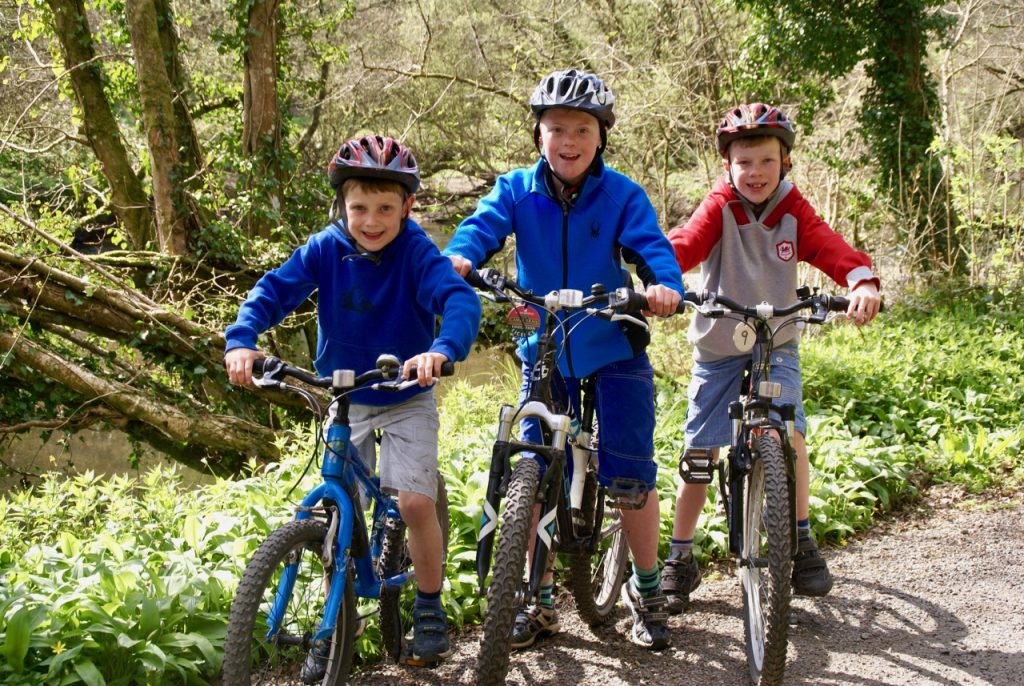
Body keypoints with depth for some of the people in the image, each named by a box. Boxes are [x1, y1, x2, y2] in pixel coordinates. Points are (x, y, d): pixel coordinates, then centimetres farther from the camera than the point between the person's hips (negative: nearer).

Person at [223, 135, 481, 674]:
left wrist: (444, 349, -54)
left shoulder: (416, 253, -19)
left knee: (415, 501, -14)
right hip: (344, 399, 3)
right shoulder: (325, 250, -12)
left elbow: (459, 298, -33)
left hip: (407, 398, -3)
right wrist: (241, 340, -36)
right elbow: (273, 290, -17)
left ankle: (429, 609, 9)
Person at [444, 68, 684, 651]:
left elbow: (651, 245, -18)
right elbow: (484, 226, -17)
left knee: (630, 470, -1)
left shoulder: (622, 195, -6)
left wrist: (666, 284, -41)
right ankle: (540, 599, 18)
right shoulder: (517, 191, -3)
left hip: (614, 350, -2)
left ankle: (646, 589, 19)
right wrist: (458, 258, -40)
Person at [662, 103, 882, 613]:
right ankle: (680, 559, 17)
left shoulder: (793, 212, -5)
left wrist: (863, 281, -42)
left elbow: (828, 246, -21)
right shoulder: (719, 208, -11)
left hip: (776, 344, 1)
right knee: (698, 453, 1)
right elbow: (687, 242, -29)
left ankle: (801, 541, -1)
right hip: (717, 348, 0)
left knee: (789, 432, -21)